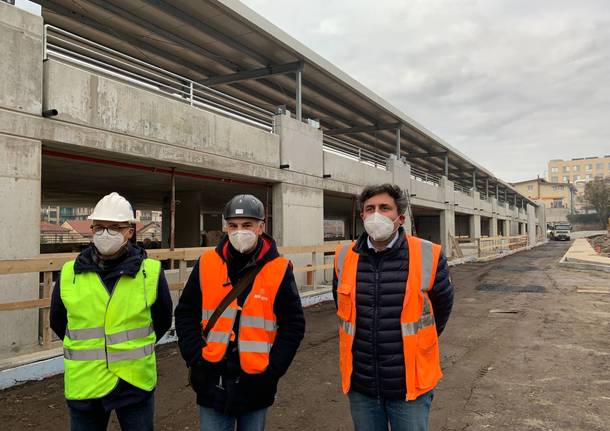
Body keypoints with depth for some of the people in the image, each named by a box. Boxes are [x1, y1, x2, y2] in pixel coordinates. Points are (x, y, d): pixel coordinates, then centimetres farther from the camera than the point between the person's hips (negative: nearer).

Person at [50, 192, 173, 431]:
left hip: (136, 384, -1)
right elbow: (58, 322, 12)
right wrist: (88, 351, 13)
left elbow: (162, 321, 6)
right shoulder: (68, 274, -4)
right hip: (84, 383, 2)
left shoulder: (151, 272, -8)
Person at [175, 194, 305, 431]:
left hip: (256, 384, -1)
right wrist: (196, 358, -4)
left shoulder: (279, 270, -7)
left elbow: (293, 324, -3)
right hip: (212, 383, 1)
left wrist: (272, 369, -9)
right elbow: (185, 314, 5)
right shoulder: (206, 263, -2)